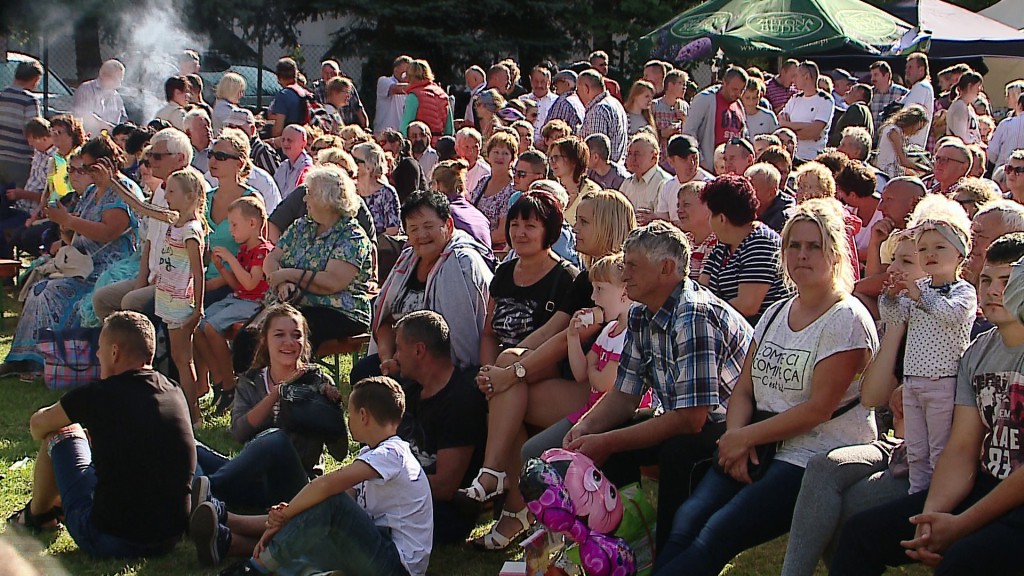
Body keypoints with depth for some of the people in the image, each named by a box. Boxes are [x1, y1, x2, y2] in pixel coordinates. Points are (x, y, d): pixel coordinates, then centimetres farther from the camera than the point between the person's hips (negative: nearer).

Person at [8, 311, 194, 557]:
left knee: (60, 433, 15)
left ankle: (37, 514, 37)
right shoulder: (175, 393, 3)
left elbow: (38, 424, 9)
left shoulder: (98, 395, -11)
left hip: (109, 542, -5)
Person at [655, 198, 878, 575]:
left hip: (813, 459, -6)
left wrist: (745, 437, -11)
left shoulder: (847, 320, -5)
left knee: (718, 533, -26)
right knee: (687, 520, -21)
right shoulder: (775, 315, 17)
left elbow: (818, 408, -13)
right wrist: (735, 438, -7)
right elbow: (744, 390, 14)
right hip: (756, 449, 6)